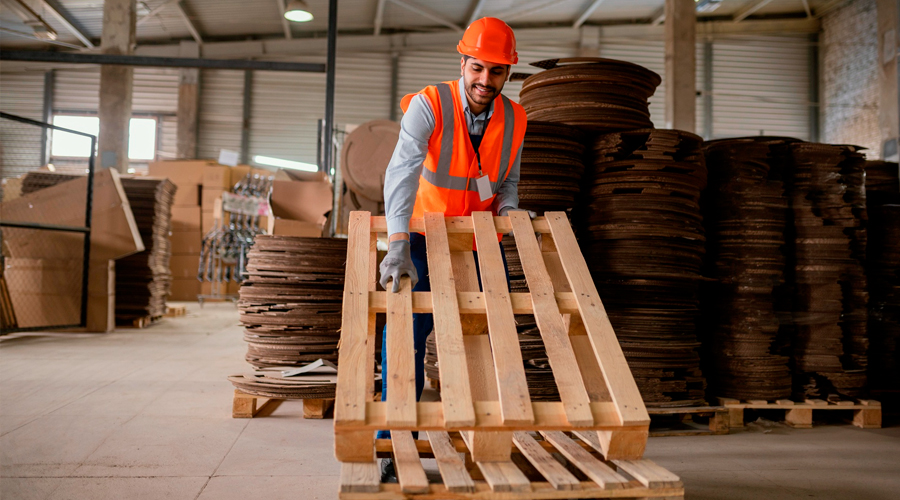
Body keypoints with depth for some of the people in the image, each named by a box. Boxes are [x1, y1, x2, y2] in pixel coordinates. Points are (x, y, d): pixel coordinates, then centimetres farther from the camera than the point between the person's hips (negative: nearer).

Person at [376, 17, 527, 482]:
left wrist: (506, 214, -11)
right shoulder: (429, 105, -20)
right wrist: (398, 245, -47)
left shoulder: (514, 119, -5)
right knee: (406, 331, -11)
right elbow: (402, 171, -34)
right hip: (425, 236, -4)